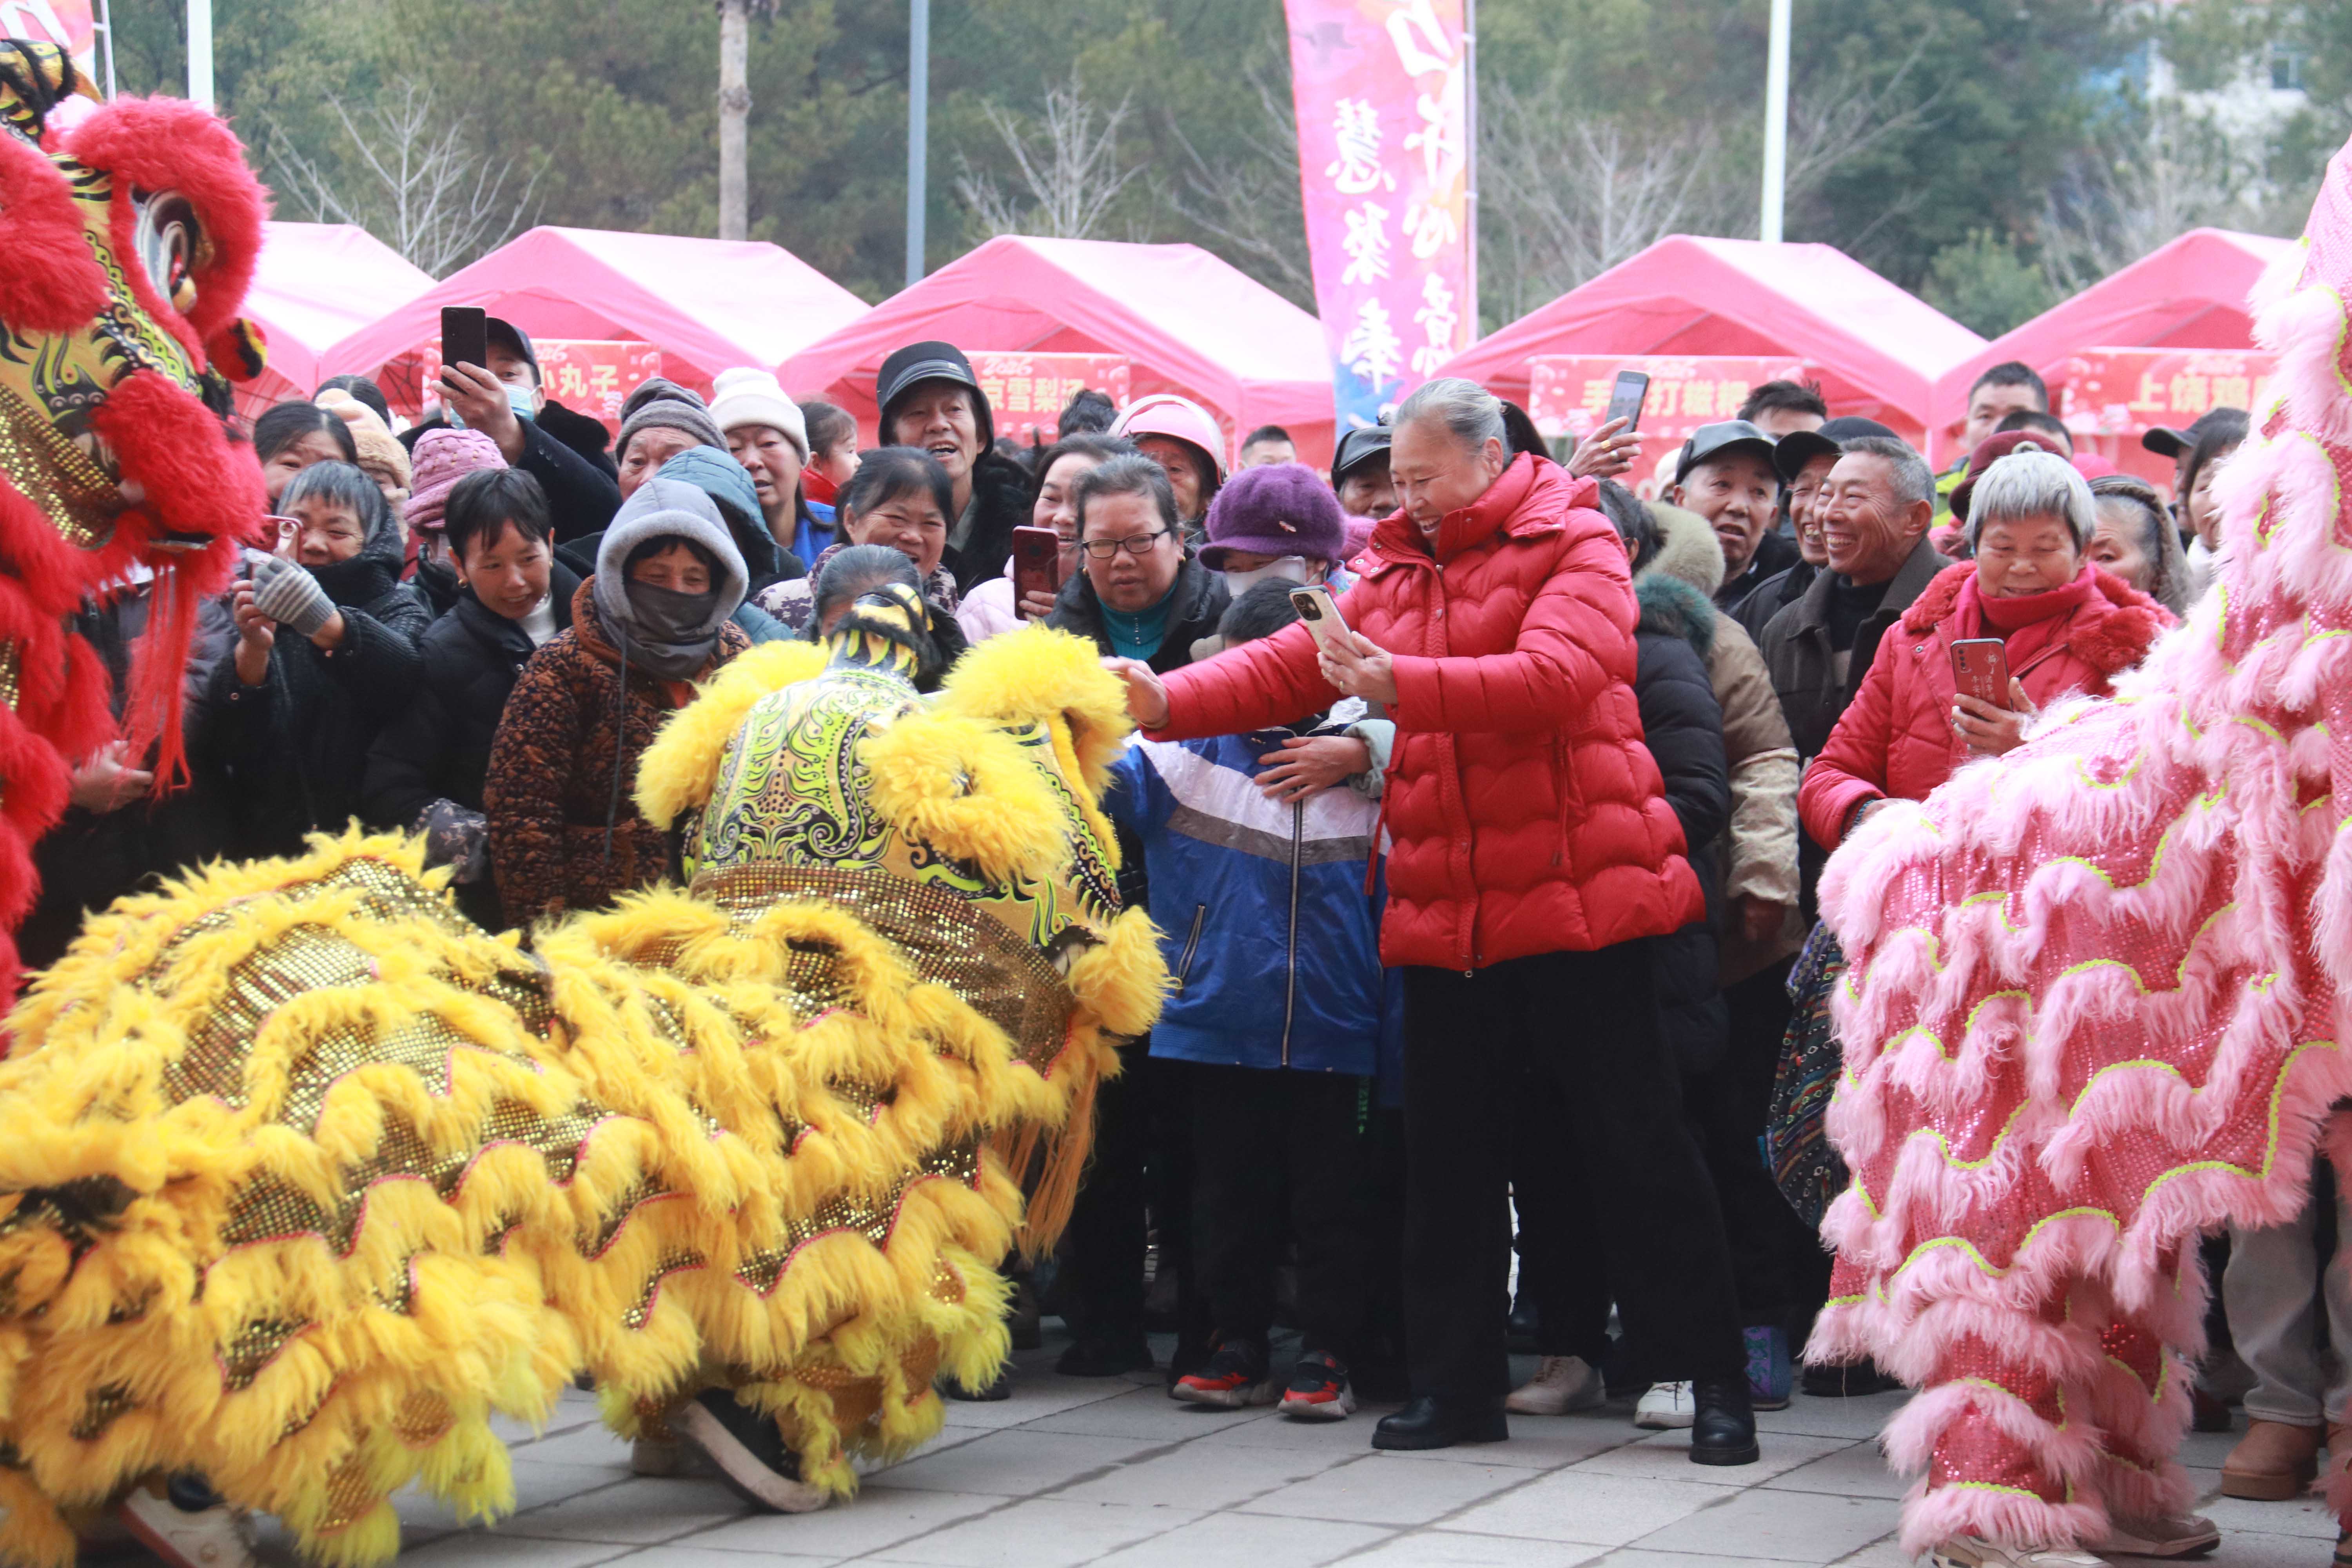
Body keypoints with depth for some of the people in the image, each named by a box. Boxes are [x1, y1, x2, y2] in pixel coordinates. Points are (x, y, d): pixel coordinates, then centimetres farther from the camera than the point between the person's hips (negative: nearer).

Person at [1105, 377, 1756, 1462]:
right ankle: (1456, 1383, 18)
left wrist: (1400, 683, -31)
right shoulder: (1392, 571, 14)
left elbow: (1556, 677, -22)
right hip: (1443, 912, 6)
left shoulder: (1574, 547, -5)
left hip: (1575, 896, -6)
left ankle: (1711, 1379, 7)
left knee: (1634, 1144, -1)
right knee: (1445, 1150, 9)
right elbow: (1288, 666, 7)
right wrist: (1169, 700, -10)